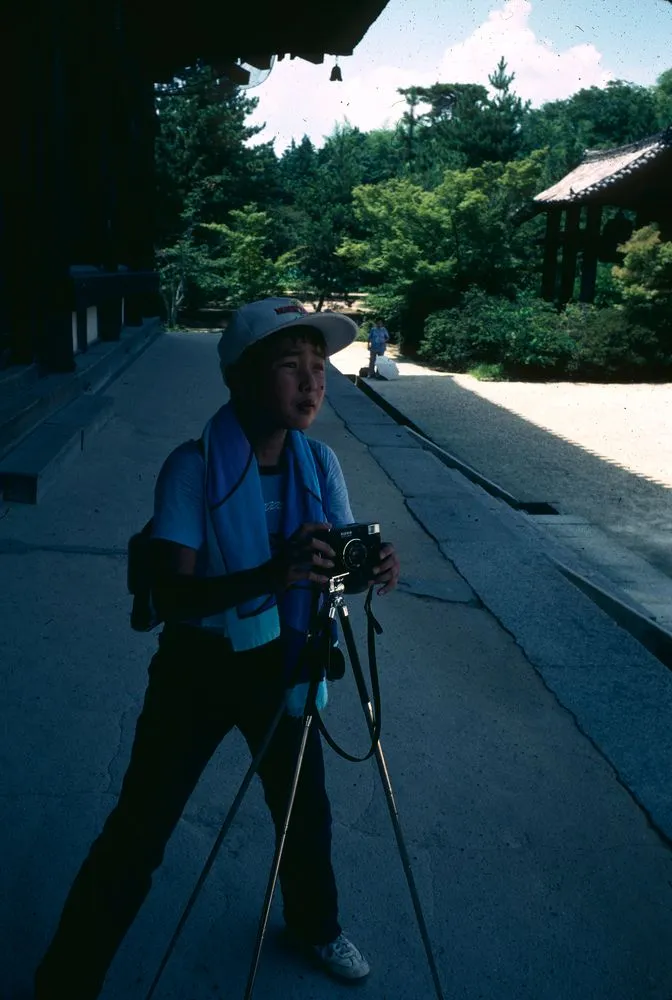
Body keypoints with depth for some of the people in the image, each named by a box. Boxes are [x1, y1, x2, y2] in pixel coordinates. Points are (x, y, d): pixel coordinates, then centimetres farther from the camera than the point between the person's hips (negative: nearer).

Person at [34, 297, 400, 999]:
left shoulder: (318, 463, -7)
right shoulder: (193, 468, -22)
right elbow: (170, 595, -28)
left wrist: (371, 567, -32)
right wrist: (269, 576, -45)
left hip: (279, 661, 4)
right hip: (197, 669, -4)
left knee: (305, 806, 17)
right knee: (137, 832, 2)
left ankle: (315, 926, 46)